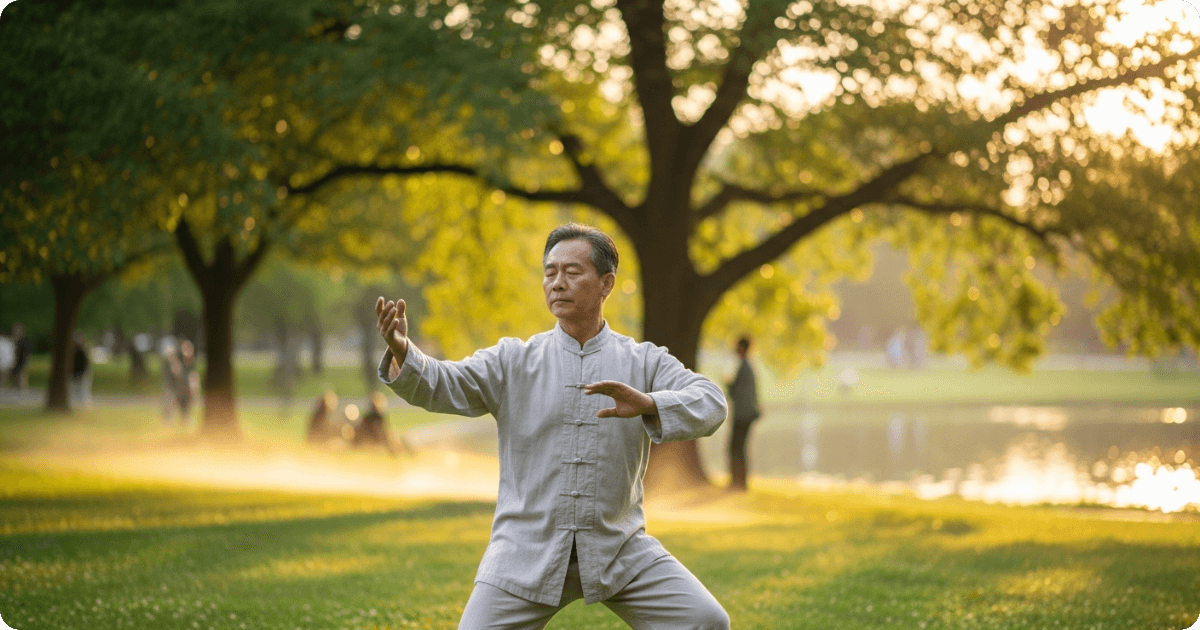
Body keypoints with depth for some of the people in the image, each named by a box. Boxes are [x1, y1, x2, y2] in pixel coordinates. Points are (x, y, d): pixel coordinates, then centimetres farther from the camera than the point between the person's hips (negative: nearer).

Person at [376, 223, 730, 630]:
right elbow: (439, 385, -9)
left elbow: (709, 403, -13)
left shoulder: (645, 363, 3)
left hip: (618, 550, 0)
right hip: (527, 553, 0)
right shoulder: (514, 361, 4)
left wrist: (648, 405, -34)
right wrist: (402, 352, -32)